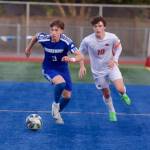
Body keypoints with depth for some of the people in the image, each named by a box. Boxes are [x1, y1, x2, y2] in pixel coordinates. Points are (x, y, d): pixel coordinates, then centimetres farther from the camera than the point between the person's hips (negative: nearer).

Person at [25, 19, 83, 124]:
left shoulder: (66, 41, -28)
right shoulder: (44, 38, -23)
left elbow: (80, 56, -35)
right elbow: (36, 36, 3)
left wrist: (72, 59, -56)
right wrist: (29, 48, 16)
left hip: (63, 68, 2)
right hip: (49, 69, -2)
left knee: (67, 95, 6)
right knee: (60, 82, -32)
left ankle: (57, 112, 36)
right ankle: (56, 104, -4)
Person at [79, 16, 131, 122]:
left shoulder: (112, 37, -20)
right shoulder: (87, 41, -22)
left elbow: (118, 46, 2)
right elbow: (81, 53, -4)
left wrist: (115, 59, -10)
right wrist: (82, 66, -12)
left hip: (111, 67, 0)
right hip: (98, 71, 0)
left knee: (120, 89, -16)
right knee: (106, 94, 10)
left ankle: (124, 94, 23)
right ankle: (112, 111, 38)